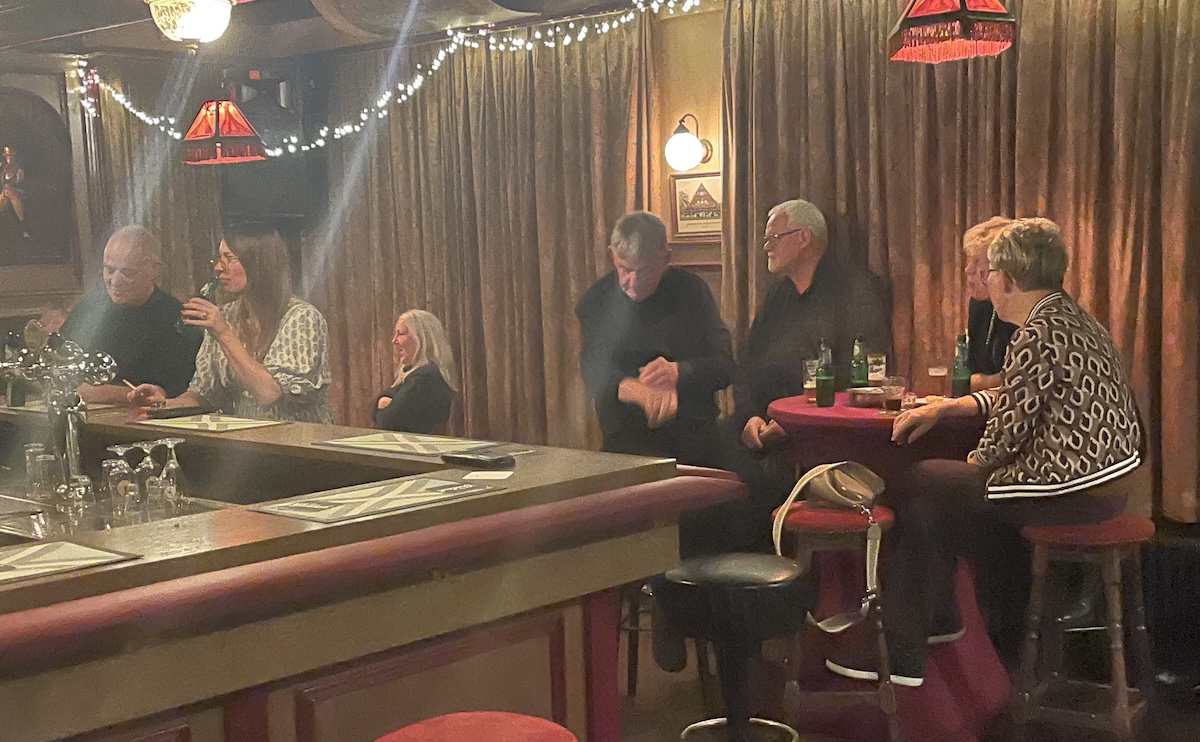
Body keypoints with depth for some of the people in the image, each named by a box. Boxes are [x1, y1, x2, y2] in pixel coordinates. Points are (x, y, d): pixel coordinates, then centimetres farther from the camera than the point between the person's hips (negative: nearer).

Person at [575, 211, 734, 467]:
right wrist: (640, 391, -32)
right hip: (626, 445, -2)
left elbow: (724, 366, 4)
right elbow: (595, 375, -10)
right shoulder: (596, 302, 4)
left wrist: (679, 372, -17)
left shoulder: (691, 290, 7)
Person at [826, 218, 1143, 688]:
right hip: (1106, 478, 10)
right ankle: (939, 618, 33)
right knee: (942, 485, 22)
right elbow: (1017, 398, 19)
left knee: (918, 486, 2)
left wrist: (974, 464, 1)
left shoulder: (1038, 335, -21)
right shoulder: (1071, 317, 12)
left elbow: (1010, 428, -19)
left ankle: (900, 655, 8)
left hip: (1070, 488, -10)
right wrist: (945, 407, 14)